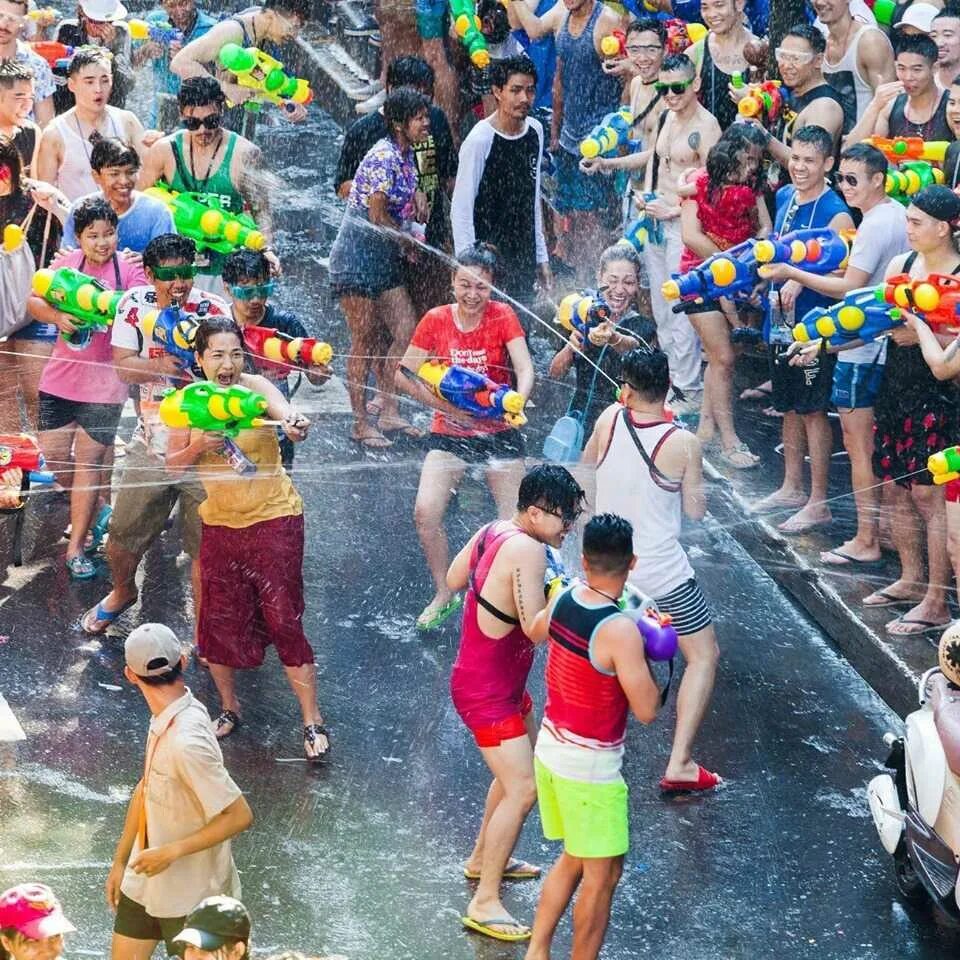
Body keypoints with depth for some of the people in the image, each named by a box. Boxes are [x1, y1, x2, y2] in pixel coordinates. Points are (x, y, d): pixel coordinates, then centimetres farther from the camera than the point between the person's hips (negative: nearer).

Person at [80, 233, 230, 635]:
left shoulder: (214, 311, -13)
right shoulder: (135, 304, -3)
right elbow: (122, 365, -4)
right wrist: (159, 366, -23)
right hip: (152, 444, 3)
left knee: (206, 548, 0)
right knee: (122, 536, 14)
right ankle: (122, 593, 46)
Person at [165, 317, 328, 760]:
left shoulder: (254, 387, -14)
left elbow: (284, 411, -35)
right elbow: (173, 465, -1)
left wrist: (294, 424, -58)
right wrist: (197, 446, -22)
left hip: (274, 517, -4)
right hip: (220, 523, 4)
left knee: (283, 620, -5)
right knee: (219, 620, 10)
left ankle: (312, 722, 5)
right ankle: (229, 708, 33)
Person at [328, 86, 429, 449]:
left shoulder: (406, 154, 7)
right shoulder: (383, 158, -20)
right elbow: (378, 219, -20)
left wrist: (417, 195, 1)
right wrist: (408, 239, -3)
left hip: (385, 258, 9)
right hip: (358, 256, -9)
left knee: (406, 332, 5)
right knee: (365, 341, -2)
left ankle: (389, 412, 15)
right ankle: (361, 423, 7)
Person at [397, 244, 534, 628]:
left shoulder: (503, 317, -8)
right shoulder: (436, 320, -5)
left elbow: (525, 370, -17)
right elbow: (404, 375, -3)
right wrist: (446, 406, -15)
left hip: (498, 432, -1)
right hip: (450, 433, 1)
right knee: (425, 513, -14)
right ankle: (444, 594, 5)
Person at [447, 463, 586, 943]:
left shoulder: (491, 532, 0)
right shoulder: (527, 549, -27)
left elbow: (453, 580, 14)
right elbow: (536, 627, -31)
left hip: (504, 684, 10)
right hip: (486, 692, -10)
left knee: (526, 764, 27)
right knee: (522, 790, -12)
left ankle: (484, 858, 44)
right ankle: (484, 903, -6)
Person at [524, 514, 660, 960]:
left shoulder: (563, 600, -4)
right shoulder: (620, 631, -27)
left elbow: (536, 632, 20)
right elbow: (646, 710, -22)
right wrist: (643, 652, -8)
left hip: (551, 751, 8)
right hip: (590, 770, -8)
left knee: (573, 860, 23)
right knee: (602, 874, 7)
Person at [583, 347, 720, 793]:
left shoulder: (610, 420, -8)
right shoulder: (682, 443, -18)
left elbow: (587, 460, 15)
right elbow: (695, 509, -7)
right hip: (662, 571, -5)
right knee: (704, 656, 6)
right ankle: (679, 764, -3)